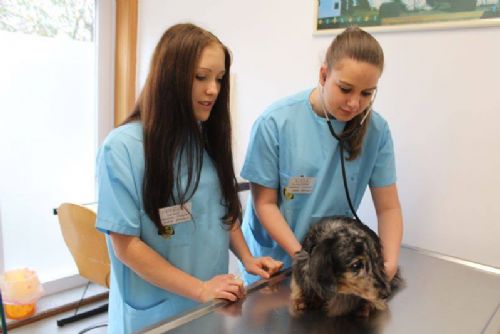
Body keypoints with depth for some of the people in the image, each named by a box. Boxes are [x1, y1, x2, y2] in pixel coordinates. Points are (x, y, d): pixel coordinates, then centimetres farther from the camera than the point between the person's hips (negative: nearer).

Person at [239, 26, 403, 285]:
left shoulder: (376, 130, -11)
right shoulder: (274, 123, -19)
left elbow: (388, 207, -6)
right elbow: (265, 203, -13)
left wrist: (390, 262, -21)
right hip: (274, 261, -1)